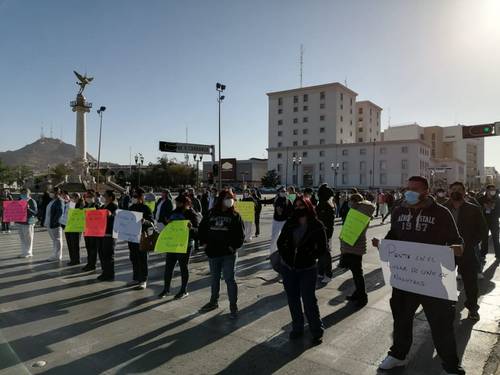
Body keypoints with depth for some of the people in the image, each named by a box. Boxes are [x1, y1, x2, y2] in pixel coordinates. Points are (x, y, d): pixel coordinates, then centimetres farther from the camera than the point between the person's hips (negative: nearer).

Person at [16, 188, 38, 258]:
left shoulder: (31, 201, -6)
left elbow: (35, 212, -13)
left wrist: (28, 208, -27)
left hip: (28, 222, -7)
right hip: (20, 222, 7)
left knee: (28, 238, -1)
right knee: (22, 238, 12)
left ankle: (28, 253, 7)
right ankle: (23, 252, 20)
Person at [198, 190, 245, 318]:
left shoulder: (235, 216, -3)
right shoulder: (211, 214, 4)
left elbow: (240, 233, -5)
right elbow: (202, 228, 12)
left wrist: (234, 246, -12)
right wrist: (204, 242, 3)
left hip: (229, 254, -3)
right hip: (213, 252, 4)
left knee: (229, 279, -2)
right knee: (214, 278, 18)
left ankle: (233, 305, 12)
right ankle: (214, 302, 35)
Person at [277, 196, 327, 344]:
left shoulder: (317, 225, -9)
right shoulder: (290, 223, 1)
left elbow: (322, 247, -7)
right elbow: (280, 241, 9)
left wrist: (309, 257, -16)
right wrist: (285, 254, -4)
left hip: (307, 269, -4)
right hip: (288, 268, 4)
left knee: (309, 300, 1)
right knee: (292, 299, 14)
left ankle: (317, 331, 20)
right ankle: (297, 328, 32)